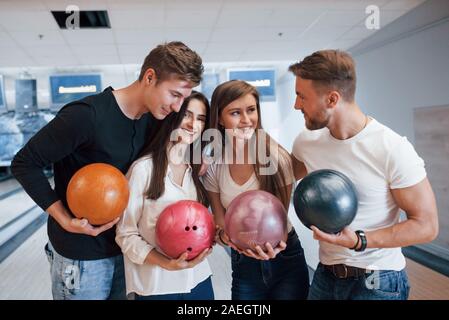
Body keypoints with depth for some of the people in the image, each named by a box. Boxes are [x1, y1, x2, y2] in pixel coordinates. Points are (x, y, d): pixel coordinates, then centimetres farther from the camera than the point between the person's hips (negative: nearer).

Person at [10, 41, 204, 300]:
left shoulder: (154, 120, -3)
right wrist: (65, 220, -21)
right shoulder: (87, 115, -23)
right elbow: (25, 164, -15)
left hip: (125, 246, 6)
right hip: (80, 255, -6)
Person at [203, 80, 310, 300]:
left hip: (285, 259, -2)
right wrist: (223, 234, -25)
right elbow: (220, 222, -3)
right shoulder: (213, 166, -9)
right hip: (243, 263, 2)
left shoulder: (277, 157, -18)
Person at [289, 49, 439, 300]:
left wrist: (358, 241, -26)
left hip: (378, 282, -4)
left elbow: (427, 226, -16)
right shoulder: (306, 142, -6)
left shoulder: (393, 150, -21)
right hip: (326, 274, 5)